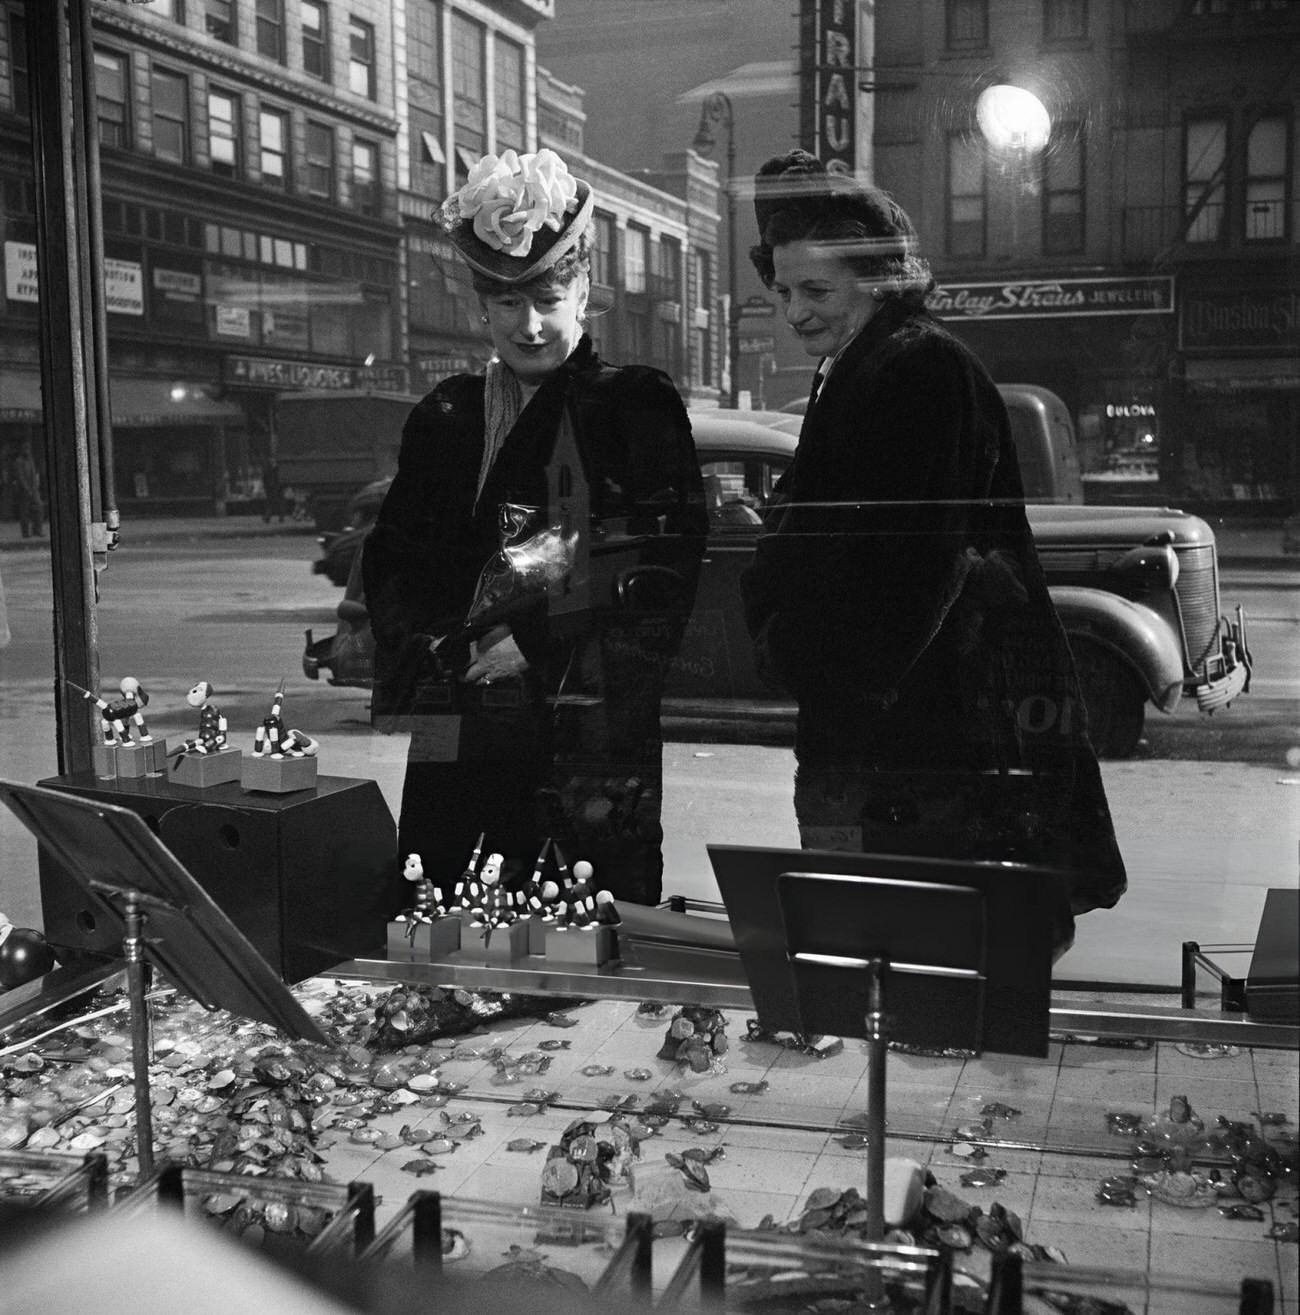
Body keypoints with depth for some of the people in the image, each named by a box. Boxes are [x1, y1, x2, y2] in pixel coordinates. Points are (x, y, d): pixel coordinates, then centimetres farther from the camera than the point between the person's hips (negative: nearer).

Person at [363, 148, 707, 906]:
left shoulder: (638, 405, 3)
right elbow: (395, 562, 13)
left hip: (597, 731, -3)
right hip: (461, 729, 4)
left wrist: (540, 645, -12)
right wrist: (443, 652, -5)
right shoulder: (445, 417, 15)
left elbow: (669, 567, -5)